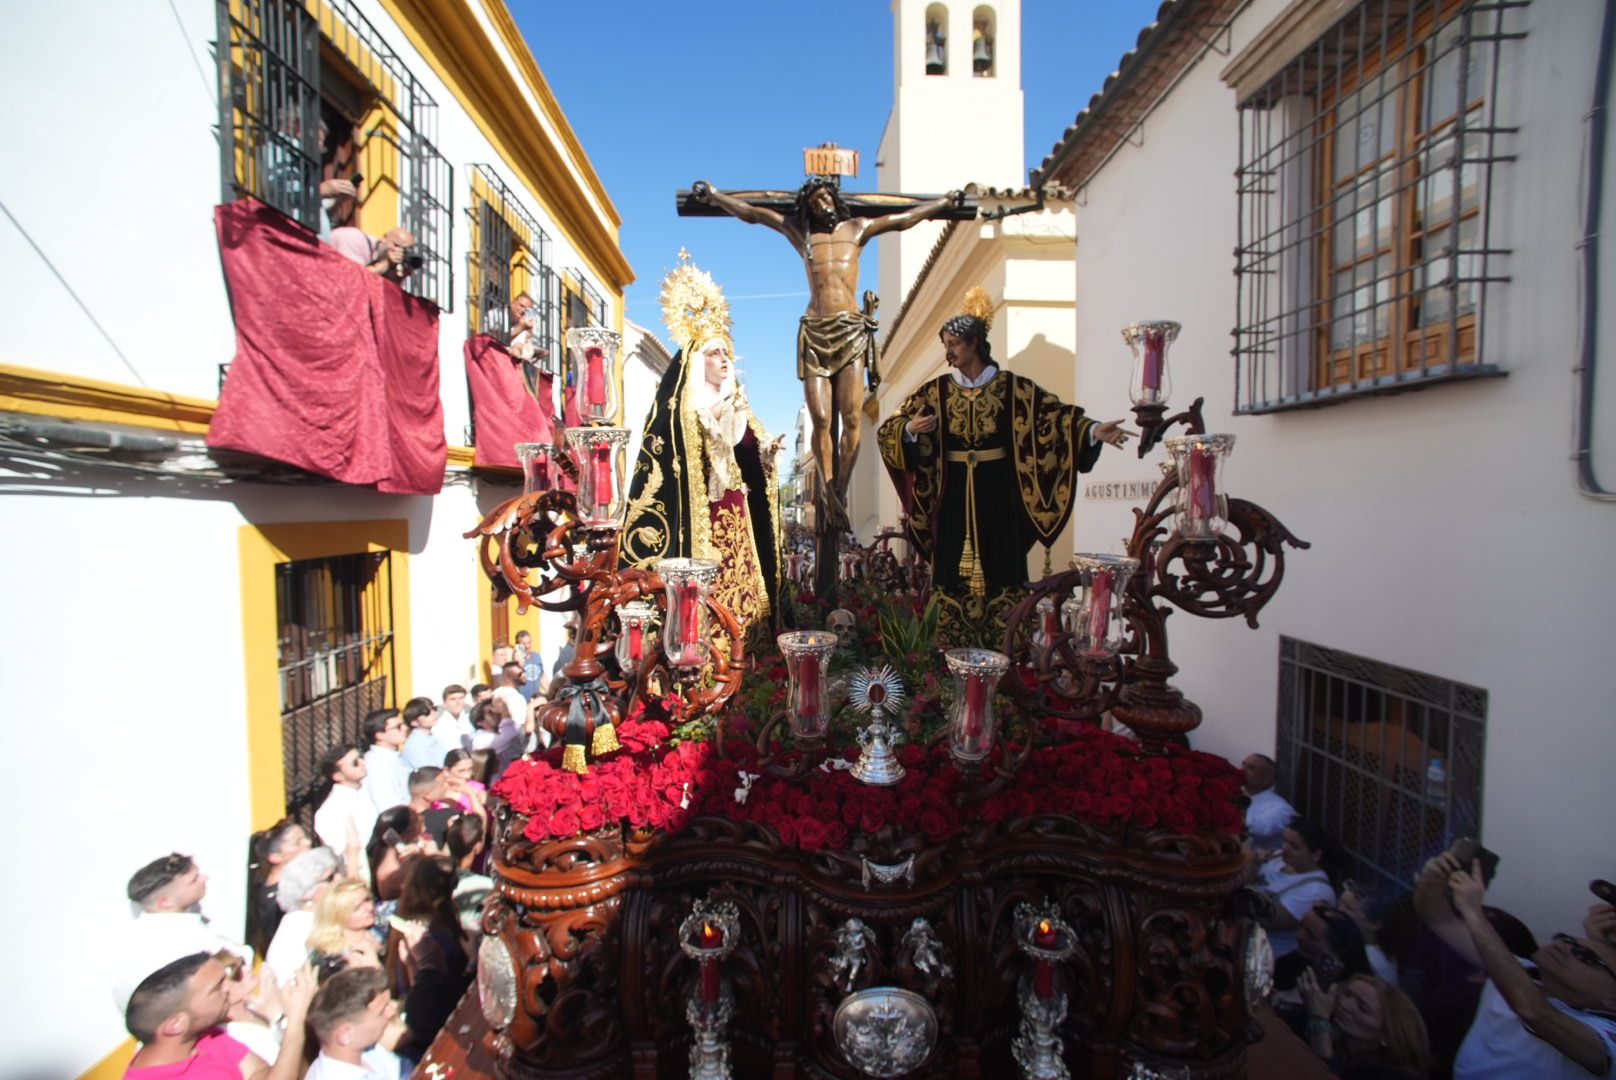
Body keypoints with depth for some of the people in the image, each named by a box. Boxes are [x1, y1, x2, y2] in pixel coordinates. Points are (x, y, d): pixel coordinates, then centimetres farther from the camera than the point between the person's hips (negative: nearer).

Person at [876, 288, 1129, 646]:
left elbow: (1054, 415, -4)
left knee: (999, 574, 3)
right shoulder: (936, 391, 6)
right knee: (953, 580, 5)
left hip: (998, 497, -1)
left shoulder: (1013, 388, 2)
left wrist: (1093, 431, -20)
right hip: (954, 498, 1)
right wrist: (911, 429, -18)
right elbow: (888, 430, 3)